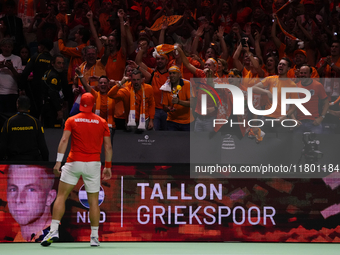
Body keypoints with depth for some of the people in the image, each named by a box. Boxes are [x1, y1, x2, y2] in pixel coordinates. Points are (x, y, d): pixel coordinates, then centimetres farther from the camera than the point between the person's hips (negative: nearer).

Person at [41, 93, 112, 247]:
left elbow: (64, 140, -10)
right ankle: (94, 237, 6)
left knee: (61, 197, 3)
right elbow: (108, 146, 4)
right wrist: (108, 166, 12)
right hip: (93, 164, 1)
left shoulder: (72, 120, 2)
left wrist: (59, 161, -13)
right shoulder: (102, 122, 5)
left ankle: (54, 231, -9)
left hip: (74, 162, -1)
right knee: (93, 201, 7)